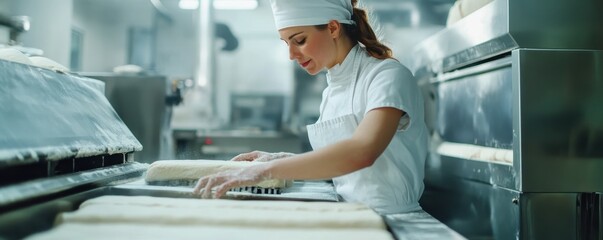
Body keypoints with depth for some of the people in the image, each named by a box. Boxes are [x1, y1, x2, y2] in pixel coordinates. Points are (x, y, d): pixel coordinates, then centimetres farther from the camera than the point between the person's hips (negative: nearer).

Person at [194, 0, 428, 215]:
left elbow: (361, 151, -27)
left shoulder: (389, 76, -11)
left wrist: (266, 170, -28)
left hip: (391, 220, -5)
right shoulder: (332, 90, 10)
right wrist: (280, 159, 5)